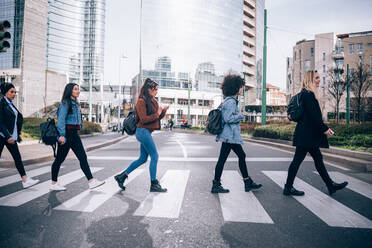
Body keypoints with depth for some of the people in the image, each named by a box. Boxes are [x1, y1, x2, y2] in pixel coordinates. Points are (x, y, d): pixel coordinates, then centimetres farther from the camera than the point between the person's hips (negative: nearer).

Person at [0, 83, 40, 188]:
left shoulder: (11, 104, 12)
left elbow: (20, 117, 22)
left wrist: (18, 132, 17)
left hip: (11, 136, 8)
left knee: (17, 157, 3)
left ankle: (25, 180, 2)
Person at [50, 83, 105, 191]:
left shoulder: (75, 103, 17)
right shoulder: (65, 103, -9)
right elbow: (61, 119, -16)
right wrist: (62, 135, -22)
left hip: (74, 133, 9)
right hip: (67, 132, -8)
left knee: (83, 157, 1)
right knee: (60, 158, 3)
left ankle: (91, 181, 1)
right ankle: (53, 184, 17)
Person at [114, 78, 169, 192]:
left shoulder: (153, 101, 15)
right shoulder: (141, 101, -12)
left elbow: (157, 117, 18)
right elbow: (143, 119, -19)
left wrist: (163, 111, 1)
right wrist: (157, 114, -15)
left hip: (146, 132, 10)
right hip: (143, 131, -10)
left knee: (142, 159, 14)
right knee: (154, 156, -5)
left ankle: (121, 176, 23)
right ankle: (154, 185, 6)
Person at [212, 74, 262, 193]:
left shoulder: (232, 101, 15)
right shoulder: (230, 101, -17)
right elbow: (228, 118, -24)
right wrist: (240, 116, -11)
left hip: (232, 136, 11)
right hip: (229, 136, -11)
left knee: (242, 156, 15)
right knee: (222, 159, -3)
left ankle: (248, 182, 26)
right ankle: (216, 185, 7)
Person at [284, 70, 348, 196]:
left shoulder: (308, 94, 18)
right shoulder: (308, 94, -14)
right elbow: (313, 115, -19)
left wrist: (324, 128, 19)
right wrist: (325, 129, -13)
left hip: (308, 135, 11)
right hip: (306, 135, -11)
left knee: (318, 158, 15)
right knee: (298, 159, -4)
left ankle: (331, 185, 26)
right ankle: (288, 188, 5)